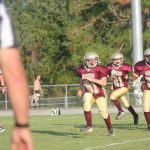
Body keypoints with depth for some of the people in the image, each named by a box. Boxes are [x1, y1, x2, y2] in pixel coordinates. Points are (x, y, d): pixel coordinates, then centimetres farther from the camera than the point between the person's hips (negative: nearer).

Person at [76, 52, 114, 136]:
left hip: (99, 93, -3)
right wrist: (81, 90, 7)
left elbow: (103, 83, -22)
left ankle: (110, 129, 22)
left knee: (103, 112, -2)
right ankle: (89, 126, -17)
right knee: (86, 104, -28)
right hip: (88, 92, 3)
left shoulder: (99, 69, -15)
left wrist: (91, 79, -28)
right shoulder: (82, 70, 0)